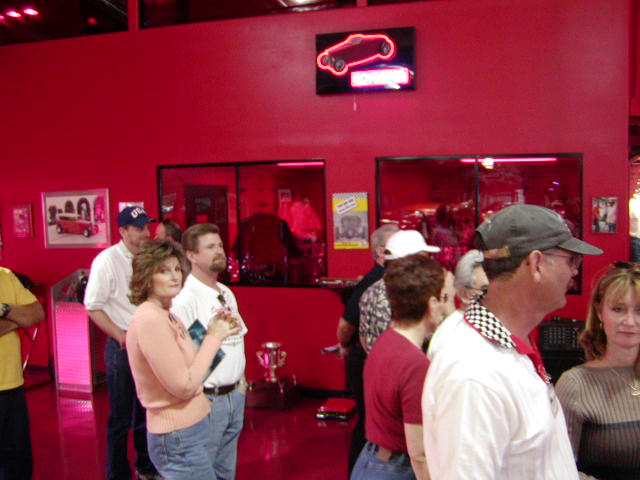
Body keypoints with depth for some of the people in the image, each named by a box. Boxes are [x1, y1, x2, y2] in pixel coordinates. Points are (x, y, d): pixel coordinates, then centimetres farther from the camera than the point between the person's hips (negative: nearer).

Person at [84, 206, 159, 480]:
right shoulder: (107, 260, -11)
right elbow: (93, 308, -12)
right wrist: (123, 337, -16)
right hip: (123, 346, -6)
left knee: (146, 412, 18)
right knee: (121, 417, 5)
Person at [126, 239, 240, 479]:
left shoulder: (166, 316, 9)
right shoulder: (150, 320, -21)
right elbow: (184, 386, -23)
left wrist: (214, 334, -3)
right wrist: (213, 338, -15)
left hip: (191, 429, 9)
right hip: (180, 438, -9)